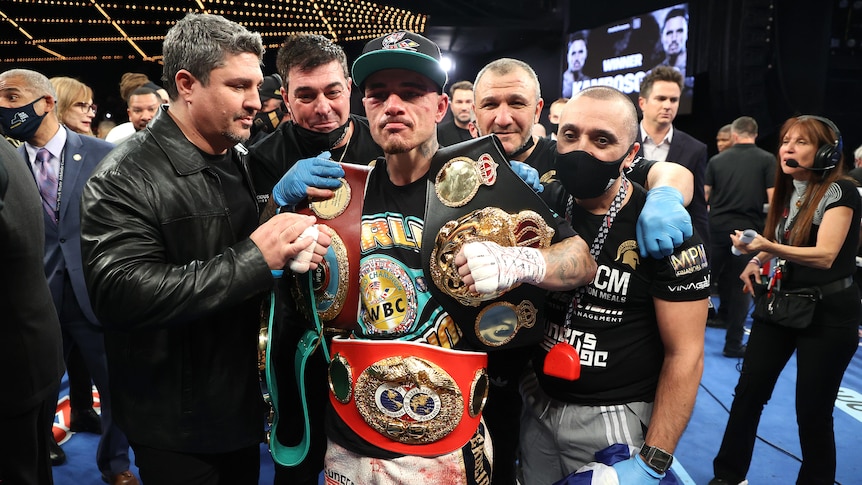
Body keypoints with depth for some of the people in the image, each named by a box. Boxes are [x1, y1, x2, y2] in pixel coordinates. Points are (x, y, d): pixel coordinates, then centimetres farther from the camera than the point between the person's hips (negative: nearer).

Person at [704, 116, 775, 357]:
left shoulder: (716, 160, 4)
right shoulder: (767, 159, -3)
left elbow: (705, 196, 7)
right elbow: (773, 198, -10)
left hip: (717, 226, 2)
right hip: (747, 228, -2)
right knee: (741, 285, 4)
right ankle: (733, 344, 7)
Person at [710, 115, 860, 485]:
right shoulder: (786, 190, 7)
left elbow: (825, 255, -25)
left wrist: (768, 247, -40)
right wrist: (756, 262, 0)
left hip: (828, 314, -6)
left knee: (812, 409, 1)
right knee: (749, 390, 4)